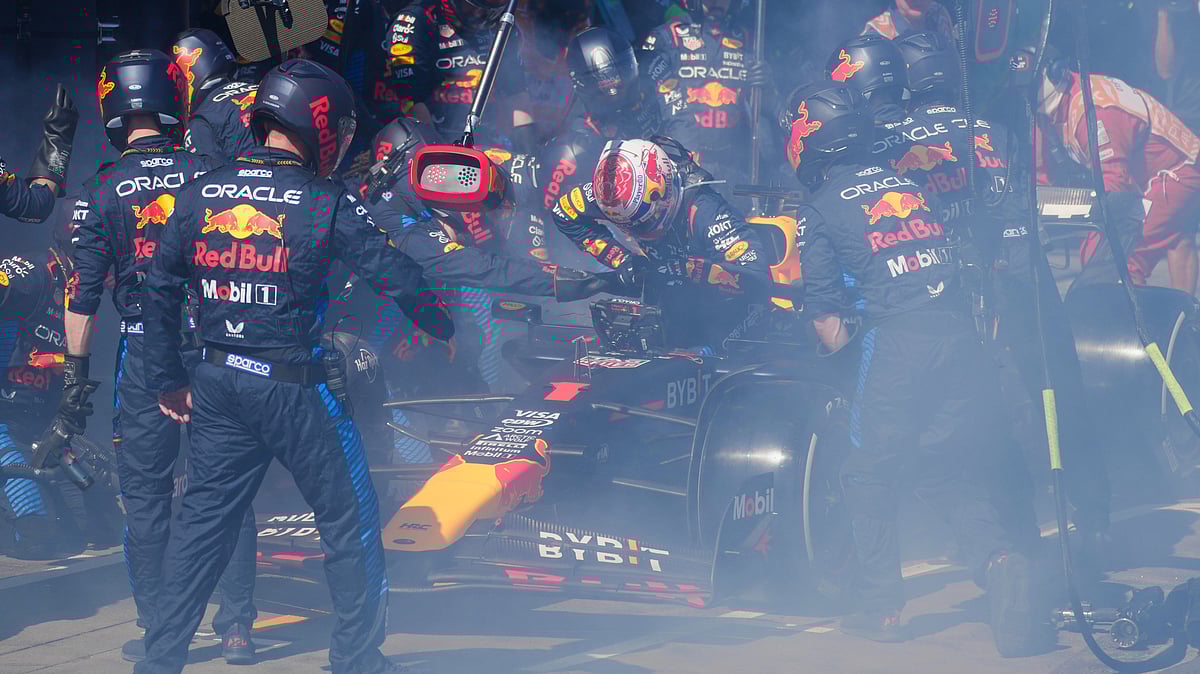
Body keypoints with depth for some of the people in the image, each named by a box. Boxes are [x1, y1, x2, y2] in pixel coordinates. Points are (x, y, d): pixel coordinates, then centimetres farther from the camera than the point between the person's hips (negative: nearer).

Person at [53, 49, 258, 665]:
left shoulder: (101, 191, -3)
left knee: (145, 492, 7)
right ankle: (236, 624, 8)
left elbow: (84, 291, -4)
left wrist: (76, 373, 2)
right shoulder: (209, 175, 1)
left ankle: (158, 630, 8)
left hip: (144, 352, -1)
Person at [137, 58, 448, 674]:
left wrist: (168, 380, 14)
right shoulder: (328, 206, -11)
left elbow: (159, 289, 7)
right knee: (349, 523, 9)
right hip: (295, 388, -5)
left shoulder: (199, 195, 3)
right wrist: (445, 329, 8)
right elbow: (395, 278, -9)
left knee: (204, 518, 14)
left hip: (217, 386, 5)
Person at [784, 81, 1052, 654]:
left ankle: (881, 606, 11)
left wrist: (836, 338, 24)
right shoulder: (909, 183, 20)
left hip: (898, 344, -5)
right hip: (961, 335, 5)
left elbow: (829, 328, 3)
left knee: (870, 475, 13)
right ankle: (1000, 562, -8)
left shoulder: (818, 212, 3)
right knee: (948, 476, 17)